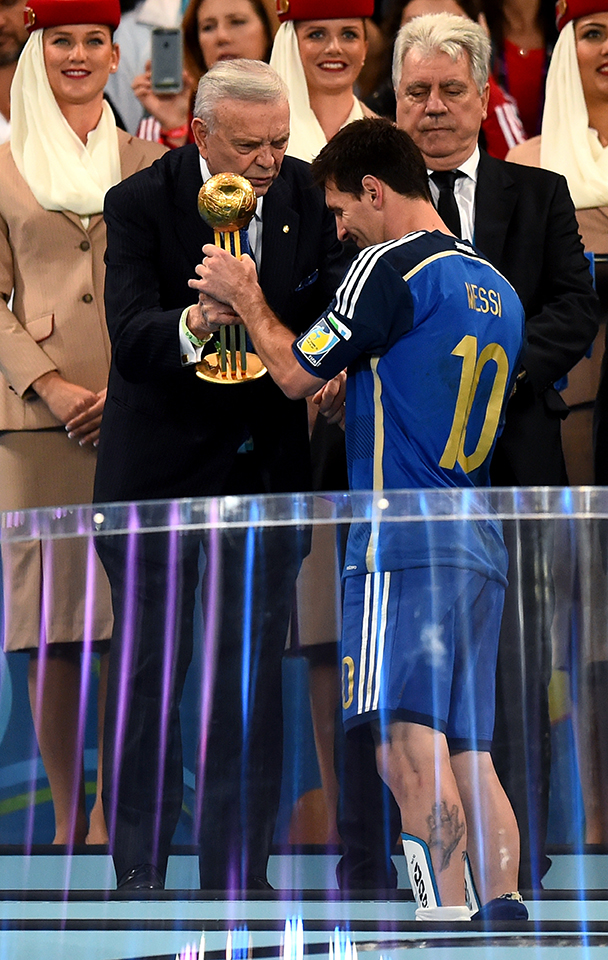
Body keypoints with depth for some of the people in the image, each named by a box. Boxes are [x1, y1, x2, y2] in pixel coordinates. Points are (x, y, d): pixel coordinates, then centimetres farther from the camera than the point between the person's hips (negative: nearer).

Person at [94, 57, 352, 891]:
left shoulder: (302, 190, -2)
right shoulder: (141, 203, -14)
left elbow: (330, 279, 13)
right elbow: (131, 338, -24)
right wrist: (194, 324, -45)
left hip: (265, 462, 4)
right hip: (162, 467, -4)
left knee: (252, 673, 6)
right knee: (148, 666, 1)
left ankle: (238, 870, 12)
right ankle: (139, 869, 9)